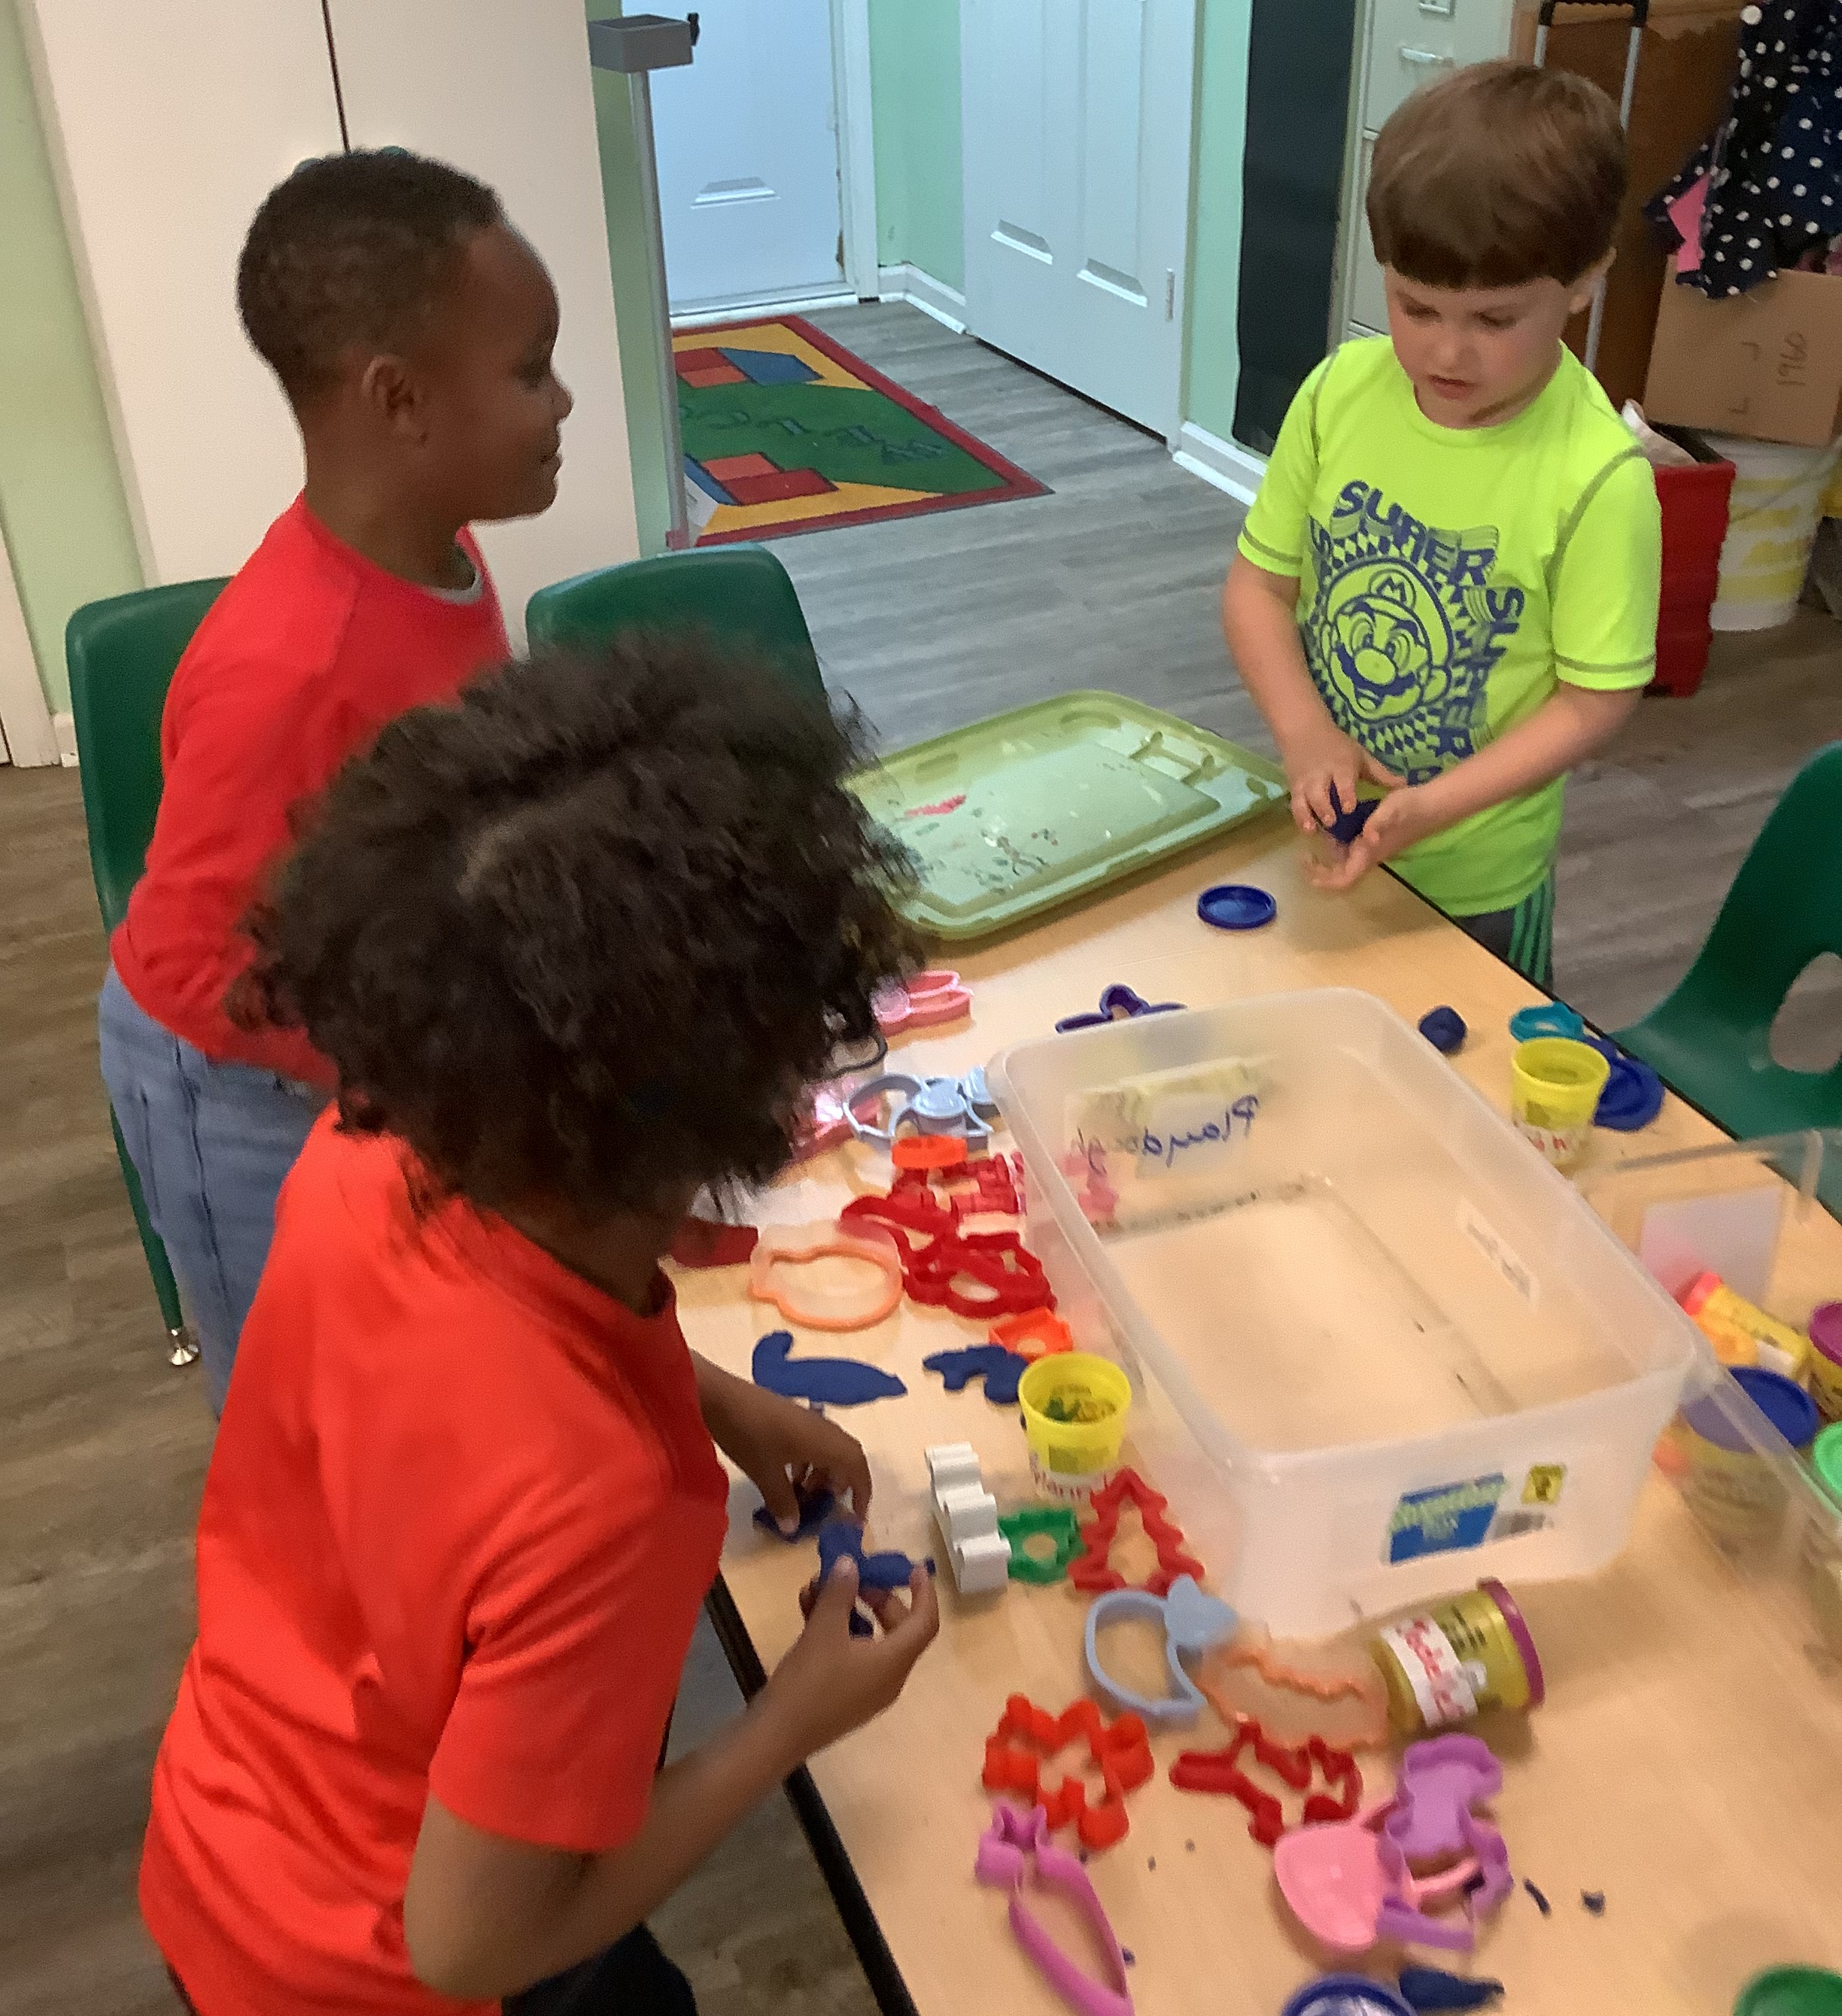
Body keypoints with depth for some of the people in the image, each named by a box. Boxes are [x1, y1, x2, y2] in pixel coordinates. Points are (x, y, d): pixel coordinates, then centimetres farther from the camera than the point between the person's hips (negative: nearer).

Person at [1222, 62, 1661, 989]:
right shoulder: (1341, 392, -10)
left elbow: (1596, 696, -15)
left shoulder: (1598, 475, -21)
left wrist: (1435, 806, -26)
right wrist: (1304, 733, -18)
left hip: (1472, 877, -3)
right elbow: (1259, 582, -2)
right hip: (1318, 833, 4)